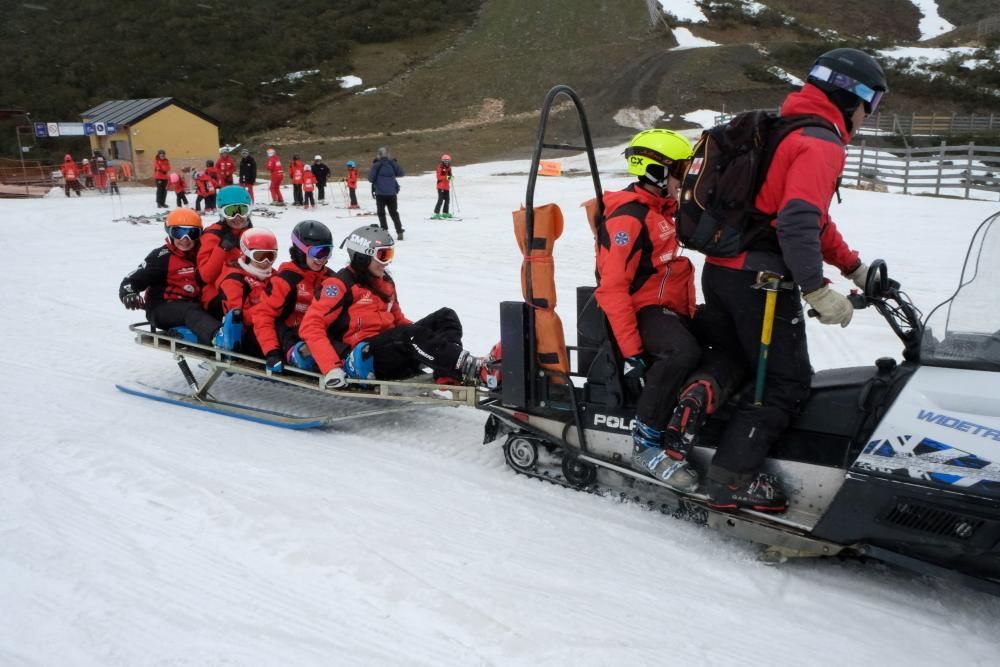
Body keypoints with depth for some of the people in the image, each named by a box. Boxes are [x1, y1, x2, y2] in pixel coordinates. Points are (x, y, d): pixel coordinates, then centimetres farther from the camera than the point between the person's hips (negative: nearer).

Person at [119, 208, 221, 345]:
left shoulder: (199, 256, 14)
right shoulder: (162, 257, -4)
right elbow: (134, 279, -5)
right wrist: (128, 294, -25)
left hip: (192, 305, 8)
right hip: (162, 309, -8)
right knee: (190, 311, -37)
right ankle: (217, 336, -67)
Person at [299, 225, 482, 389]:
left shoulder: (385, 281, 19)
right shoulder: (341, 284, -4)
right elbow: (310, 326, -11)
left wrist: (427, 340, 10)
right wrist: (331, 368, -23)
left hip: (394, 348, 8)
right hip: (365, 359, -8)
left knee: (445, 316, -7)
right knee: (413, 333, -32)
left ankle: (448, 377, -32)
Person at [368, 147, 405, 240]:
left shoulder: (376, 165, -10)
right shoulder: (392, 164, -1)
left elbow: (371, 179, -8)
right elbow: (401, 173, 9)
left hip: (380, 193, -3)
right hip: (392, 193, 3)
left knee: (381, 213, 8)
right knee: (394, 213, 13)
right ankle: (399, 231, 6)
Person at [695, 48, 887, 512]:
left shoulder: (782, 131, 22)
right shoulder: (821, 144, -10)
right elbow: (798, 220, -25)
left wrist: (853, 266, 27)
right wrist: (817, 290, -27)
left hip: (719, 270, 9)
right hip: (761, 280, -9)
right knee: (787, 383, -1)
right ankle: (732, 479, -2)